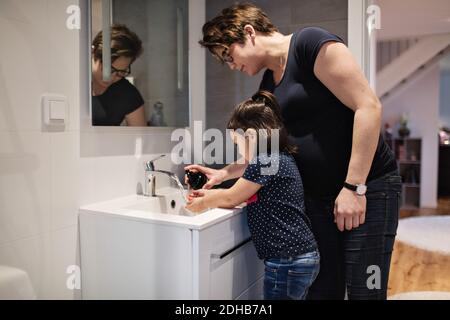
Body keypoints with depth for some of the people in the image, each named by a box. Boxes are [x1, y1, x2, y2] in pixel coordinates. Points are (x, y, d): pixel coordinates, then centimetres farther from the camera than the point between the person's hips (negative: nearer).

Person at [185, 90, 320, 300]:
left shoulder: (264, 162, -17)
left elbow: (231, 198, -6)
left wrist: (203, 203, 10)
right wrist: (209, 195, 15)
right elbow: (241, 196, 18)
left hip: (288, 263, -9)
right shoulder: (281, 158, 12)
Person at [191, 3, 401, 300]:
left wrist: (354, 187, -20)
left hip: (367, 188, -7)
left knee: (363, 292, -1)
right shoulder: (269, 85, 12)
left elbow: (368, 106, -18)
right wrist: (222, 174, 12)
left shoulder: (310, 42, -12)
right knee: (321, 289, 10)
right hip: (317, 196, 7)